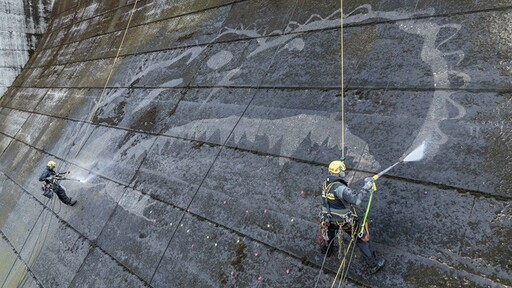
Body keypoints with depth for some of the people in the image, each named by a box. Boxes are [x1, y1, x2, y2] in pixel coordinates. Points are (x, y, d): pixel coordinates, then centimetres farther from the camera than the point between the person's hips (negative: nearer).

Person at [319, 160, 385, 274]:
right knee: (362, 239, 12)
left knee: (330, 233, 36)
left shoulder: (326, 184, -8)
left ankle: (325, 249, 63)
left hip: (330, 219, 7)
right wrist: (365, 189, -31)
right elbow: (356, 200, -41)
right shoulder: (340, 188, -34)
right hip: (345, 221, -6)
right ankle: (373, 265, 26)